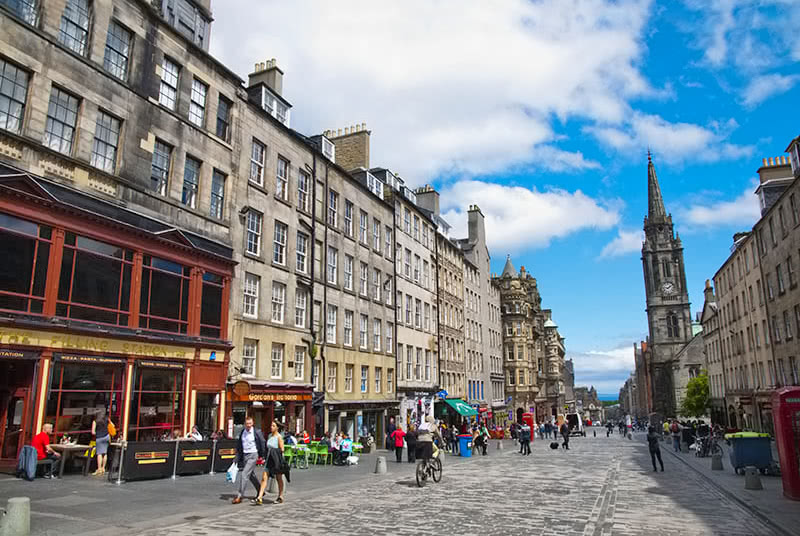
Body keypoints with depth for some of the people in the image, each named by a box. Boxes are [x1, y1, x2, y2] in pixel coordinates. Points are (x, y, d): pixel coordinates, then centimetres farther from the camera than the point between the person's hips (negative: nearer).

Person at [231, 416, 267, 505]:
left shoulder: (257, 432, -9)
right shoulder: (242, 432, 6)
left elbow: (263, 443, -3)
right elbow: (239, 445, 10)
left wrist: (262, 456, 0)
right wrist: (237, 457, 5)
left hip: (253, 455, -7)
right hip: (244, 455, 7)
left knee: (244, 474, -13)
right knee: (250, 475, 17)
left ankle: (239, 496, -8)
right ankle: (260, 491, 34)